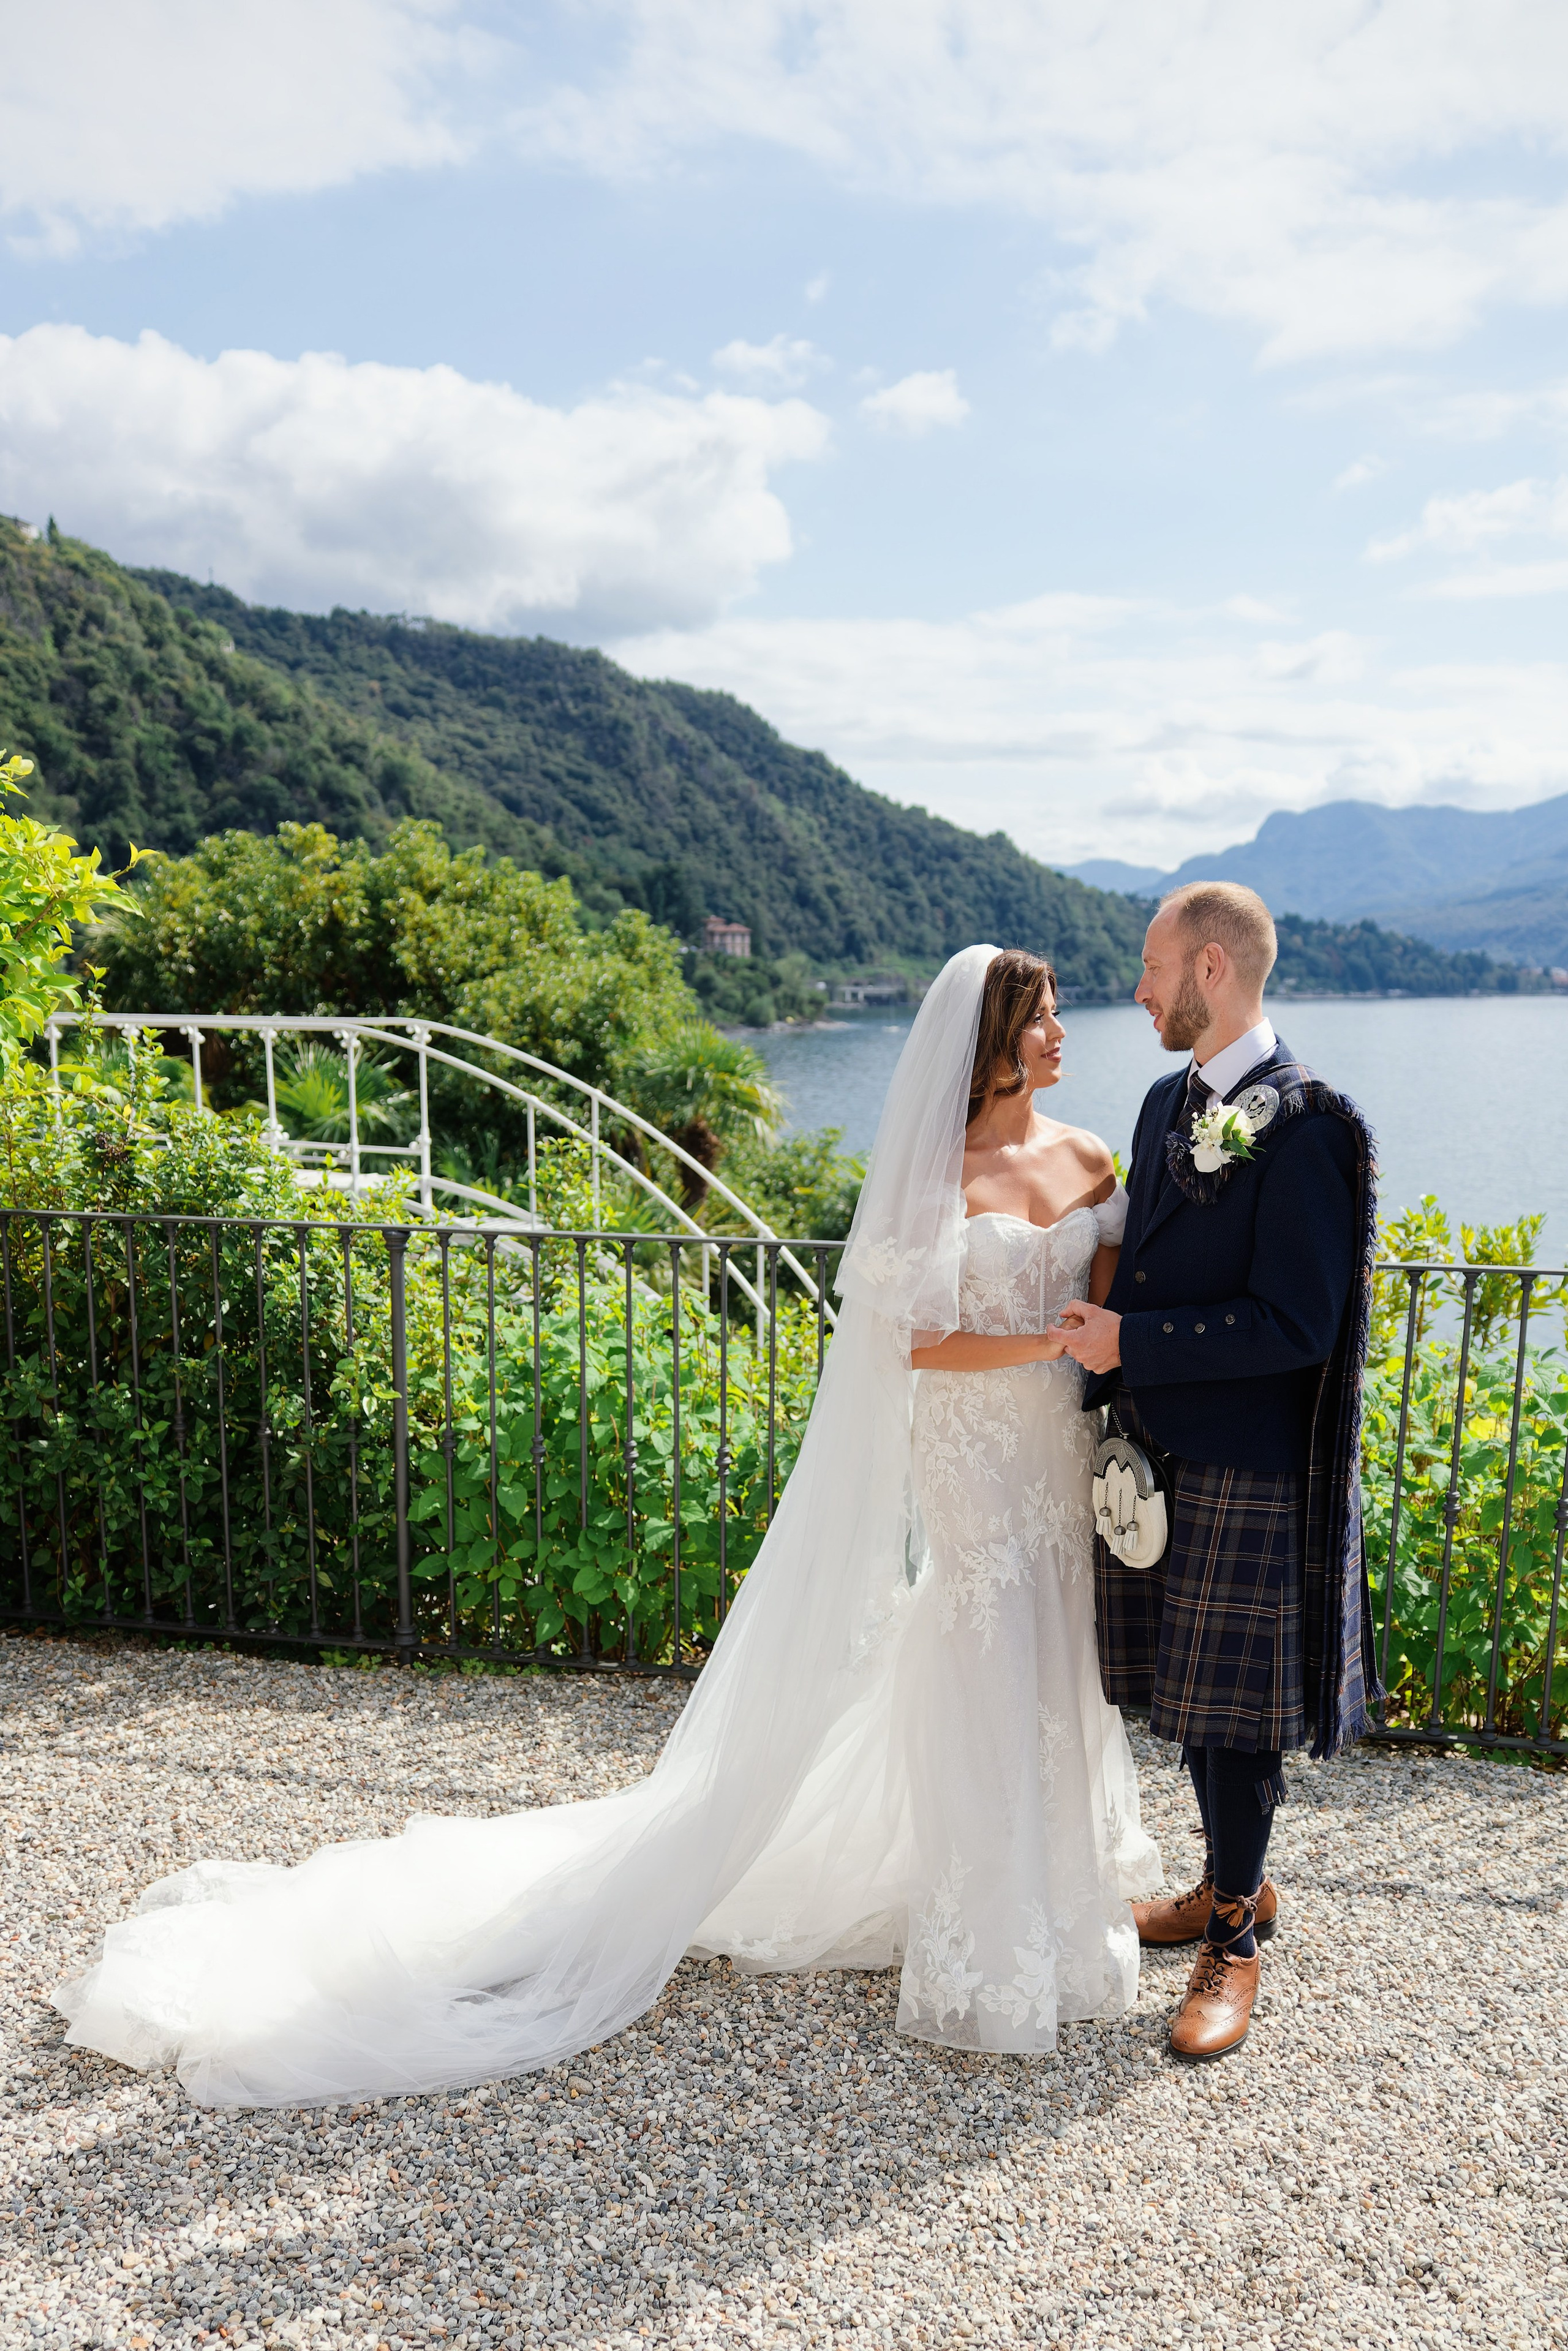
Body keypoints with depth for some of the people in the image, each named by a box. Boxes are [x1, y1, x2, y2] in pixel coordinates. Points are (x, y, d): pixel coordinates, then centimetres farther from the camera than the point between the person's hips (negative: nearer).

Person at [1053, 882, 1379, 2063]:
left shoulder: (1304, 1125, -18)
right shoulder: (1169, 1103, 9)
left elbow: (1298, 1326, -21)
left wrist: (1132, 1344, -18)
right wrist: (1113, 1377, 9)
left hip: (1245, 1473, -8)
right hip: (1156, 1449, 8)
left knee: (1234, 1709, 6)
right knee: (1187, 1690, 19)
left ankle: (1233, 1942, 24)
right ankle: (1238, 1884, 40)